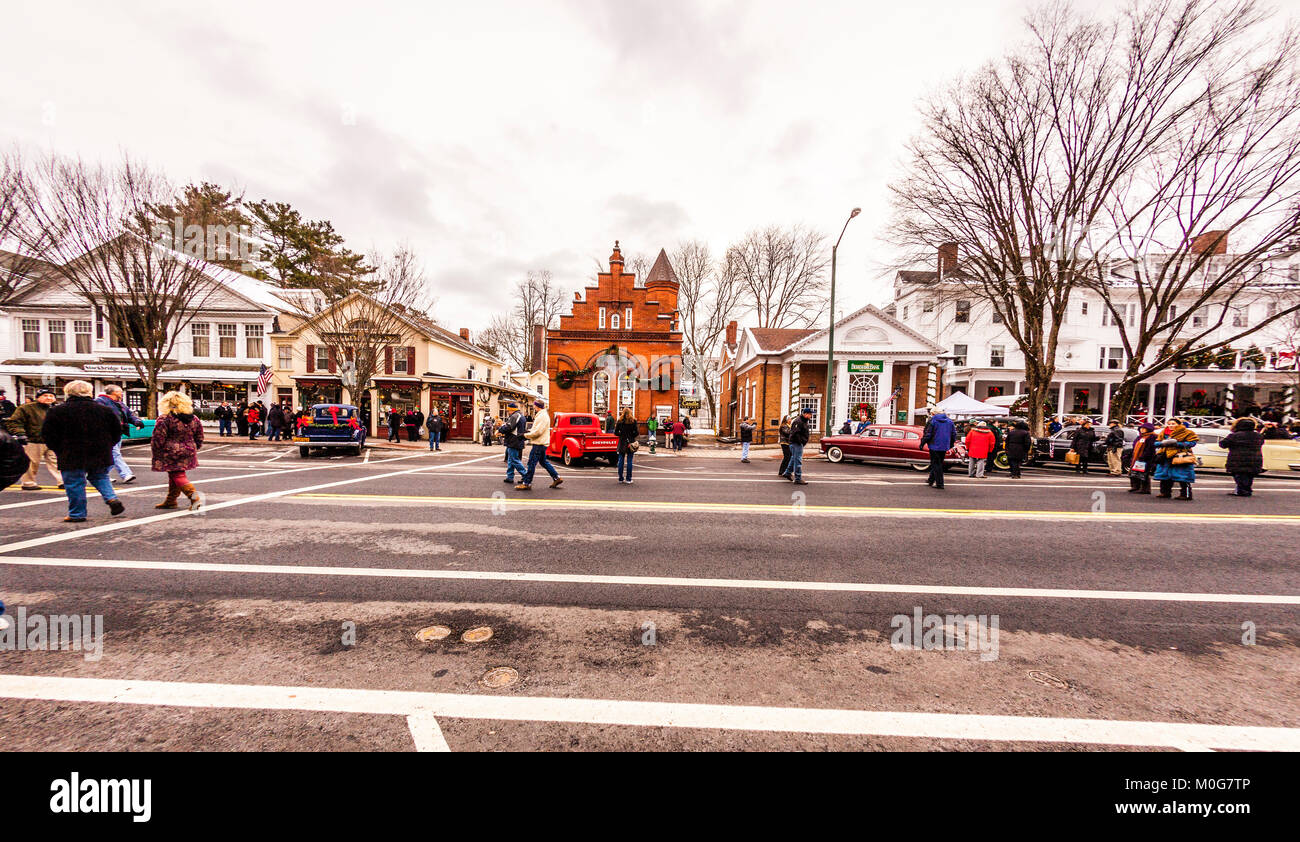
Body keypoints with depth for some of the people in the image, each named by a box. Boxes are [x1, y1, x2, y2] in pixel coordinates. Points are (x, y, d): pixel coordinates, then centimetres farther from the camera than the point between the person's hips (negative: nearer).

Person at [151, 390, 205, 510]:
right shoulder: (194, 419, 6)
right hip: (188, 452, 6)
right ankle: (170, 501, 25)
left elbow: (158, 439, -11)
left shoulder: (164, 419, -11)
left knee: (177, 476, -3)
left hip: (171, 454, -6)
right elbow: (199, 438, 12)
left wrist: (156, 455, 0)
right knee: (174, 475, 18)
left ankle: (194, 496, -17)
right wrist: (193, 450, 21)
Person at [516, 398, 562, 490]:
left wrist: (526, 435, -13)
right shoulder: (541, 415, 17)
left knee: (532, 463, -6)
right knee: (543, 462, 16)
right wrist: (529, 431, 7)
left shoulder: (543, 416, -17)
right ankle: (556, 478, 19)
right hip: (541, 443, 11)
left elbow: (538, 431, -23)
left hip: (539, 444, -11)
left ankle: (526, 483, 0)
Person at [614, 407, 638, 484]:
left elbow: (616, 432, 0)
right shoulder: (633, 421, -5)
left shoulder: (620, 421, 0)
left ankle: (620, 478, 12)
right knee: (629, 461, 3)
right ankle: (628, 479, 5)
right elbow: (636, 432, -8)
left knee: (621, 461, 8)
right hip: (630, 442, -1)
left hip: (622, 443, 2)